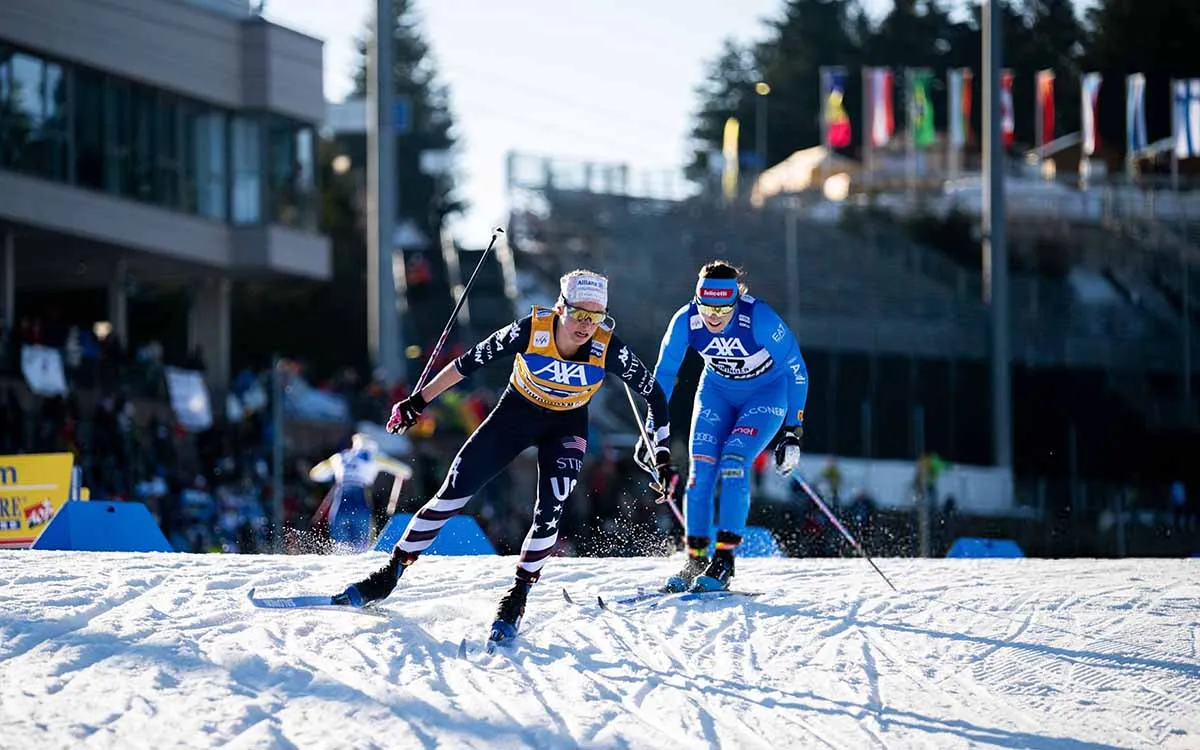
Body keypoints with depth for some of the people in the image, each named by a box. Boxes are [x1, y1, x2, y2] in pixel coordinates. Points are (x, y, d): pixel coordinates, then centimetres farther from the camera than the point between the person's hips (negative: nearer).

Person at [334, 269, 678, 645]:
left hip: (566, 426, 0)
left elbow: (654, 394, -13)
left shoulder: (608, 349, -28)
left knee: (549, 511, -20)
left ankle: (517, 598, -3)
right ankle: (390, 574, 10)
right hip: (516, 412, 0)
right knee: (452, 493, -2)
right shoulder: (529, 331, -30)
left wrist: (662, 457, -14)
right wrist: (419, 401, -11)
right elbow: (470, 362, -17)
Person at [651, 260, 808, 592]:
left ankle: (724, 560, -18)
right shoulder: (686, 320, -24)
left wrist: (793, 432, -22)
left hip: (766, 393, -3)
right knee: (701, 469, -12)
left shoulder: (760, 319, -34)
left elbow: (797, 371, -21)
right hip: (717, 392, 3)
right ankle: (695, 560, -4)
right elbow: (663, 373, -7)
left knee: (733, 464, -22)